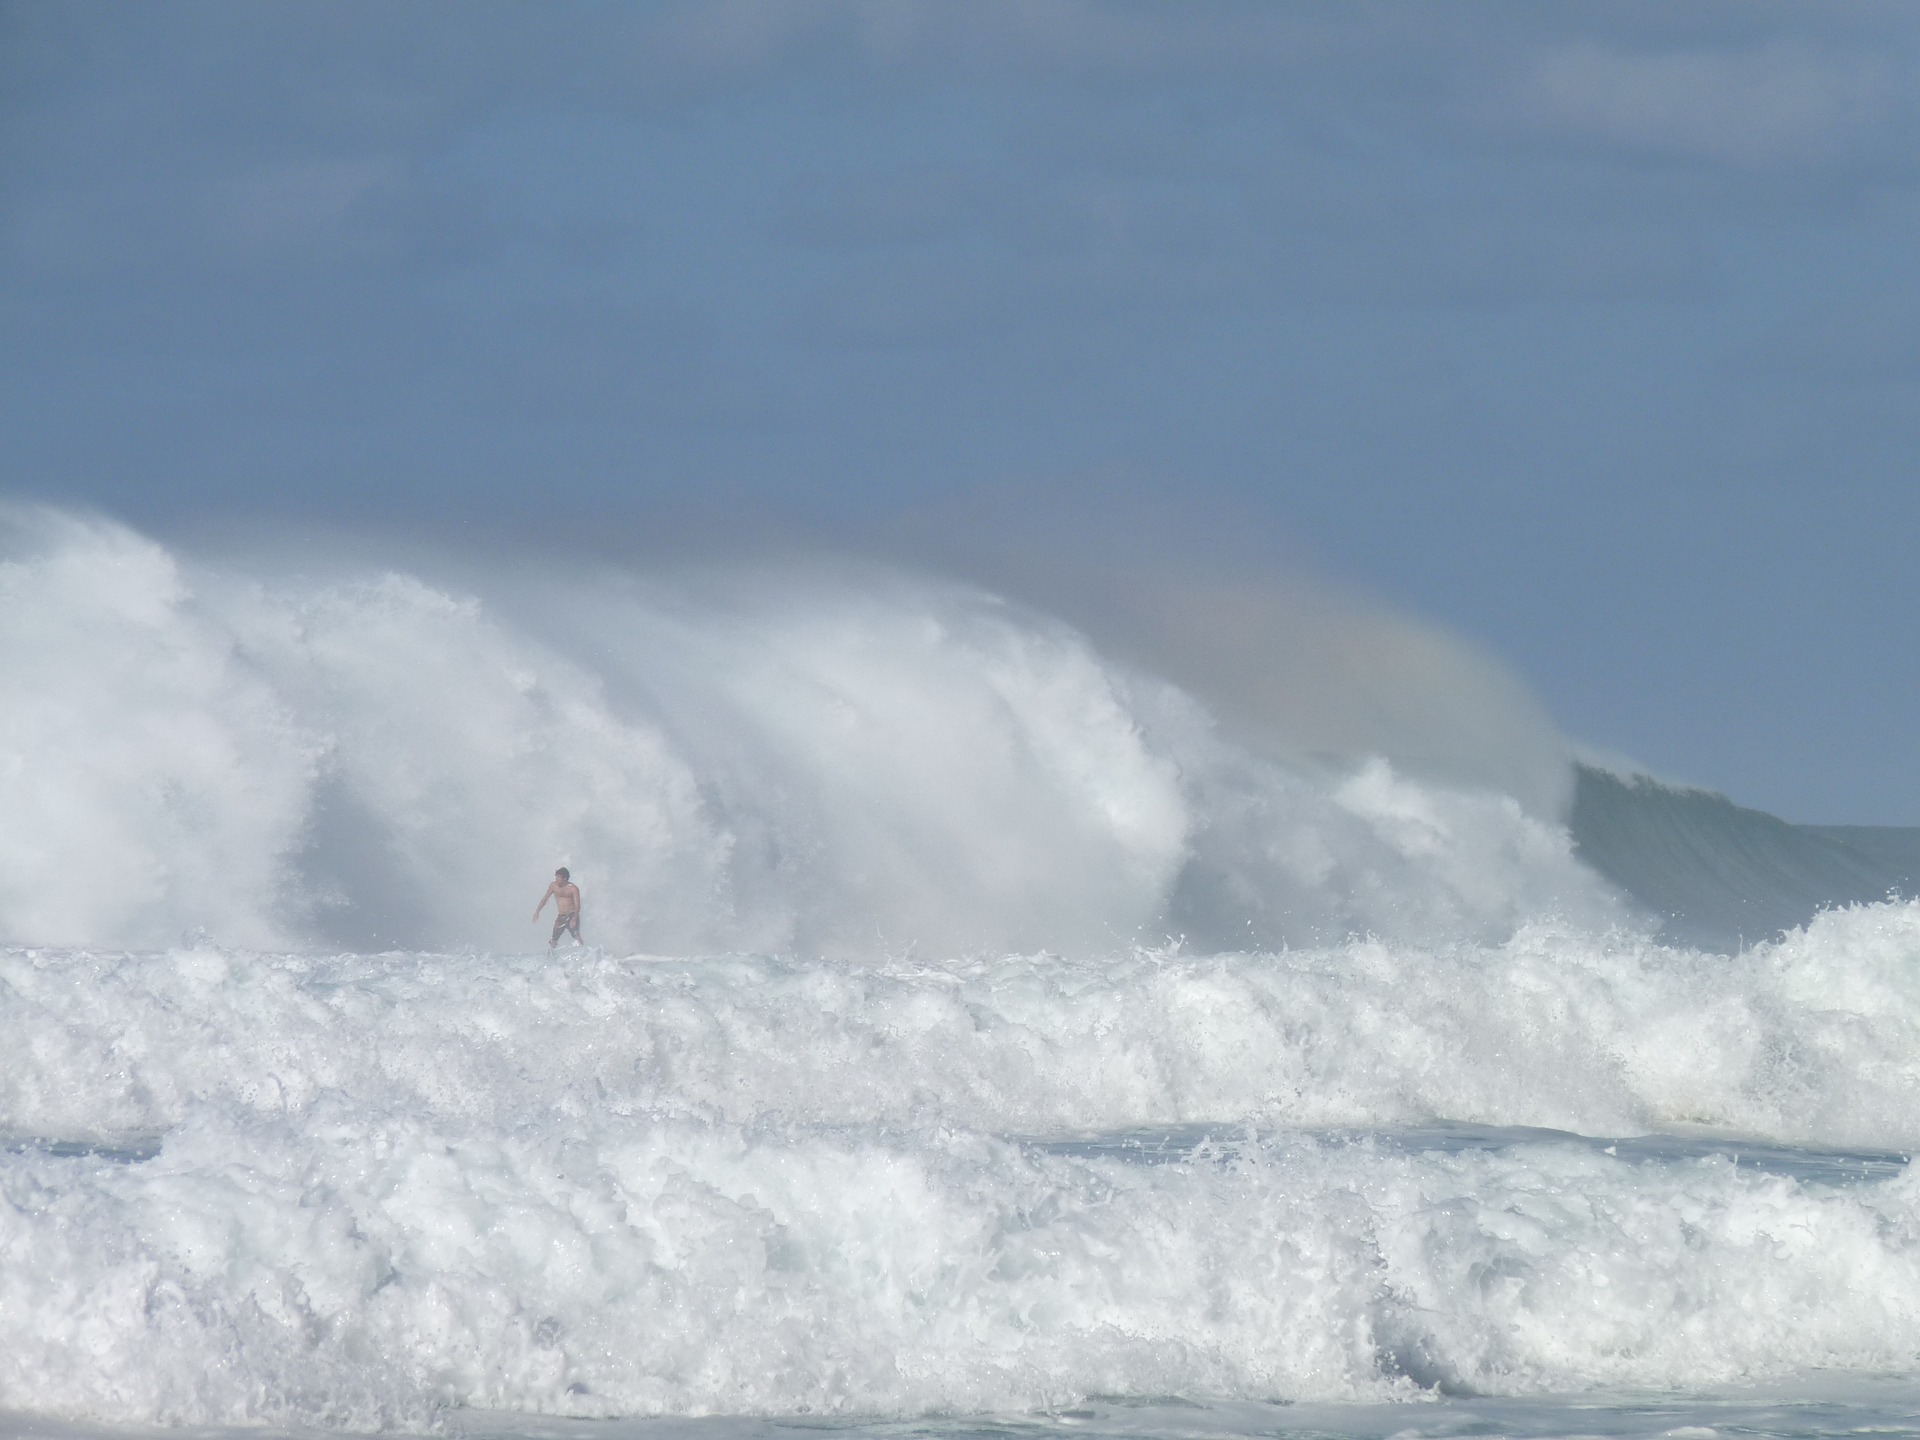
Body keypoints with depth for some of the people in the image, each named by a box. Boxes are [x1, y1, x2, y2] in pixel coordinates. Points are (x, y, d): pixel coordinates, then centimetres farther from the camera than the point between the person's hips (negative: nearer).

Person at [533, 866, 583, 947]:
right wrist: (537, 911, 9)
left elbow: (577, 905, -12)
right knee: (553, 940, 0)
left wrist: (574, 919, -23)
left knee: (577, 938, -17)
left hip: (572, 915, -4)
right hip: (560, 916, 4)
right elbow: (545, 898, 13)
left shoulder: (573, 888, -8)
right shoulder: (554, 886, 3)